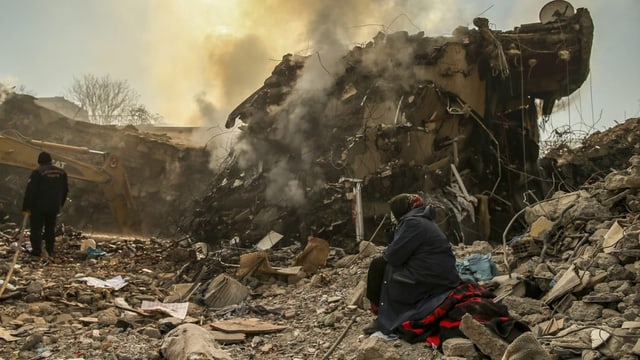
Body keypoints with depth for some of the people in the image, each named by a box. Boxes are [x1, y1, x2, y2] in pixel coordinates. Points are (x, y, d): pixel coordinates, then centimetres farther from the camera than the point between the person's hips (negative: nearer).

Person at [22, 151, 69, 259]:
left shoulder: (37, 172, -10)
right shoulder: (61, 172, 8)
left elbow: (30, 191, -13)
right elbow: (65, 190, 14)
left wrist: (26, 208, -9)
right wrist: (60, 205, 24)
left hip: (39, 206, -5)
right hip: (54, 207, 5)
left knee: (36, 228, 3)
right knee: (50, 228, 14)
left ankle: (37, 250, -3)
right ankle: (49, 250, 16)